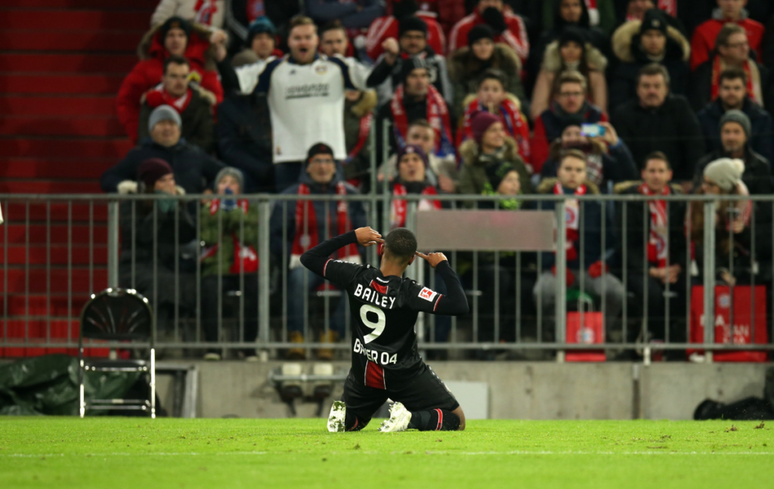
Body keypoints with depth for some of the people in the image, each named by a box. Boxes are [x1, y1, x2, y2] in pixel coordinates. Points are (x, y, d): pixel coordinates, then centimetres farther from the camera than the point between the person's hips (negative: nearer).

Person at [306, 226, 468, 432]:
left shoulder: (356, 277, -14)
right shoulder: (408, 292, -25)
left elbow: (309, 258, -1)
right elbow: (459, 306, -30)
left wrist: (352, 237, 1)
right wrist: (443, 266, -18)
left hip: (365, 374, 4)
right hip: (404, 375, -4)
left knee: (351, 421, 32)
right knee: (457, 420, 8)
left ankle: (342, 414, -5)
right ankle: (411, 418, -19)